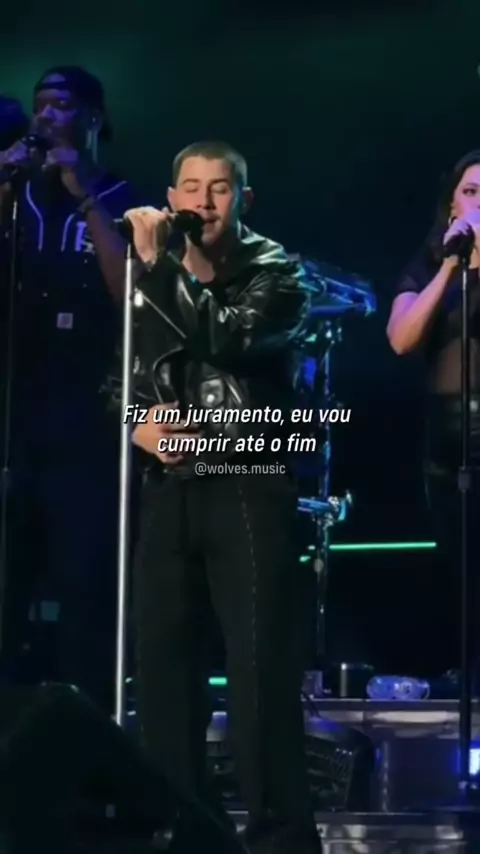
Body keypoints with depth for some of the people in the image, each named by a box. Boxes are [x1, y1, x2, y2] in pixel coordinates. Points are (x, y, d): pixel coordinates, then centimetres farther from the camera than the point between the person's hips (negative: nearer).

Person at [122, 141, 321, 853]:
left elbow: (226, 337, -17)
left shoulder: (273, 271, 2)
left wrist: (156, 264, -14)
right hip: (168, 494, 5)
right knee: (163, 665, 5)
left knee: (261, 670, -9)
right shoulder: (155, 283, 17)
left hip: (248, 490, -5)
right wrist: (139, 424, 0)